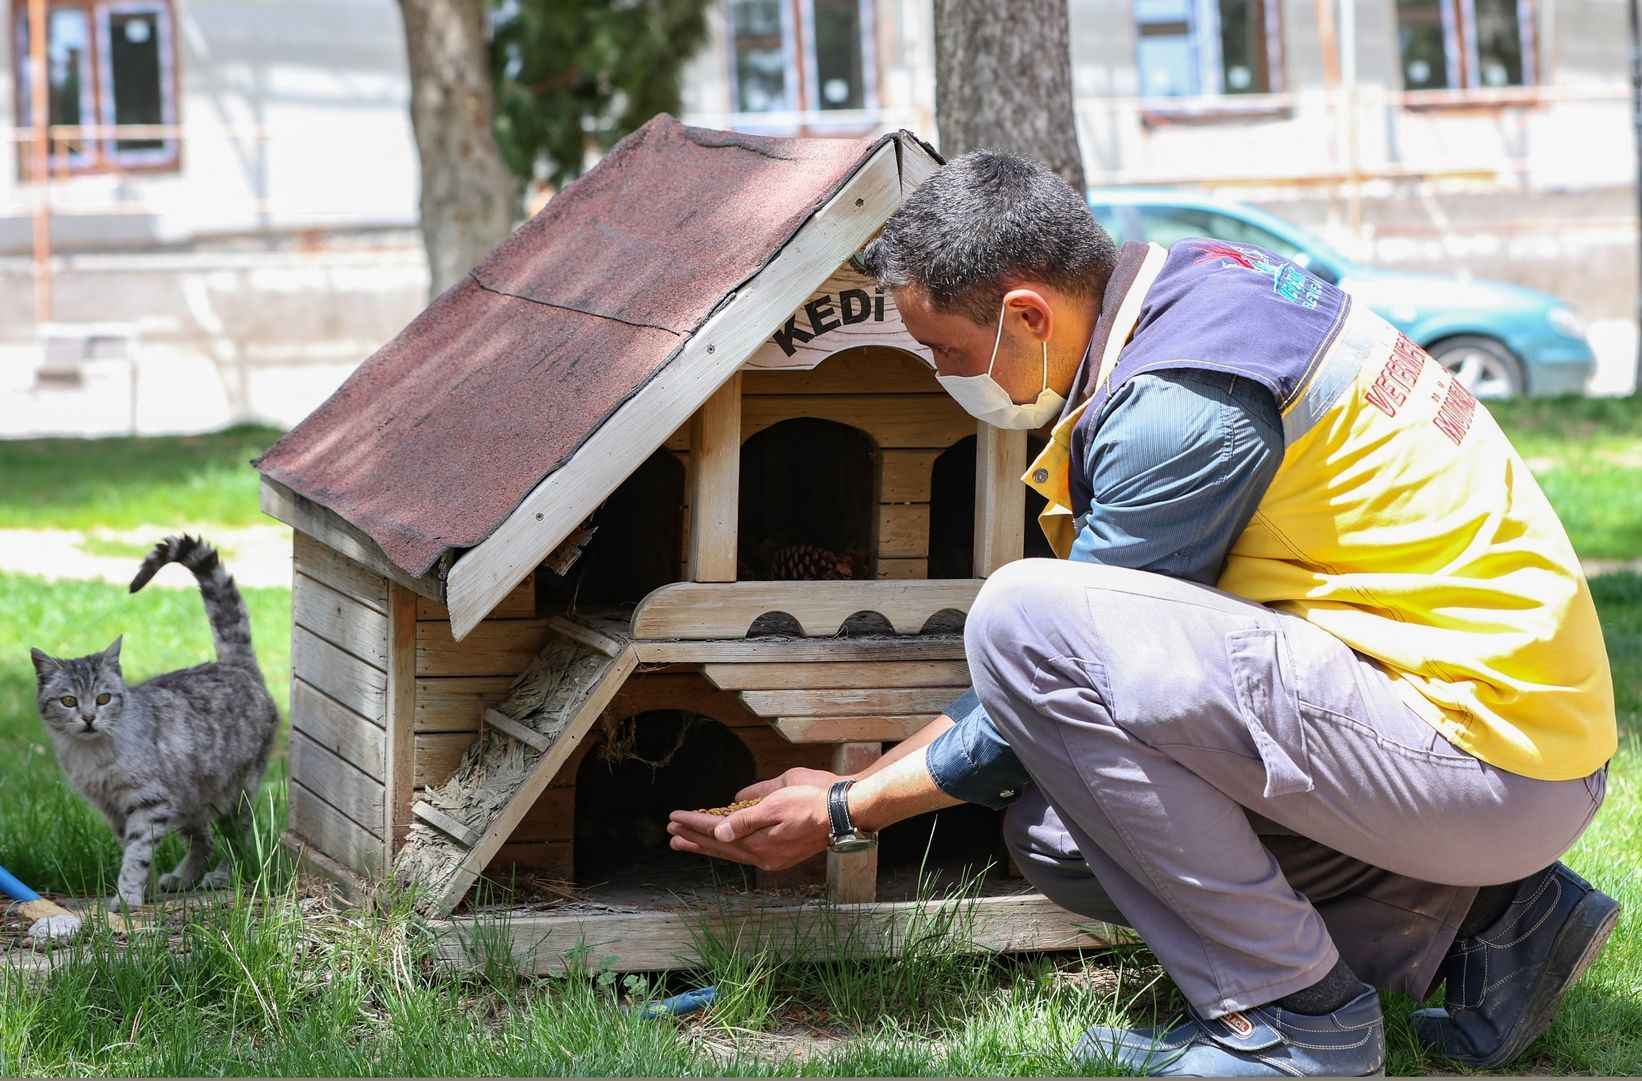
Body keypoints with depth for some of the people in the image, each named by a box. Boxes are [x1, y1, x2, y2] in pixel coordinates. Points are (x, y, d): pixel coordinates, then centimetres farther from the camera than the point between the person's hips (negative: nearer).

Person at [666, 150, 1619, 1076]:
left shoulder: (1180, 407, -19)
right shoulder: (1192, 287, 11)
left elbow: (1047, 657, -9)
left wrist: (848, 813, 4)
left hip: (1483, 750, -10)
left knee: (1023, 619, -18)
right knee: (1059, 831, 12)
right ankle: (1483, 918, 10)